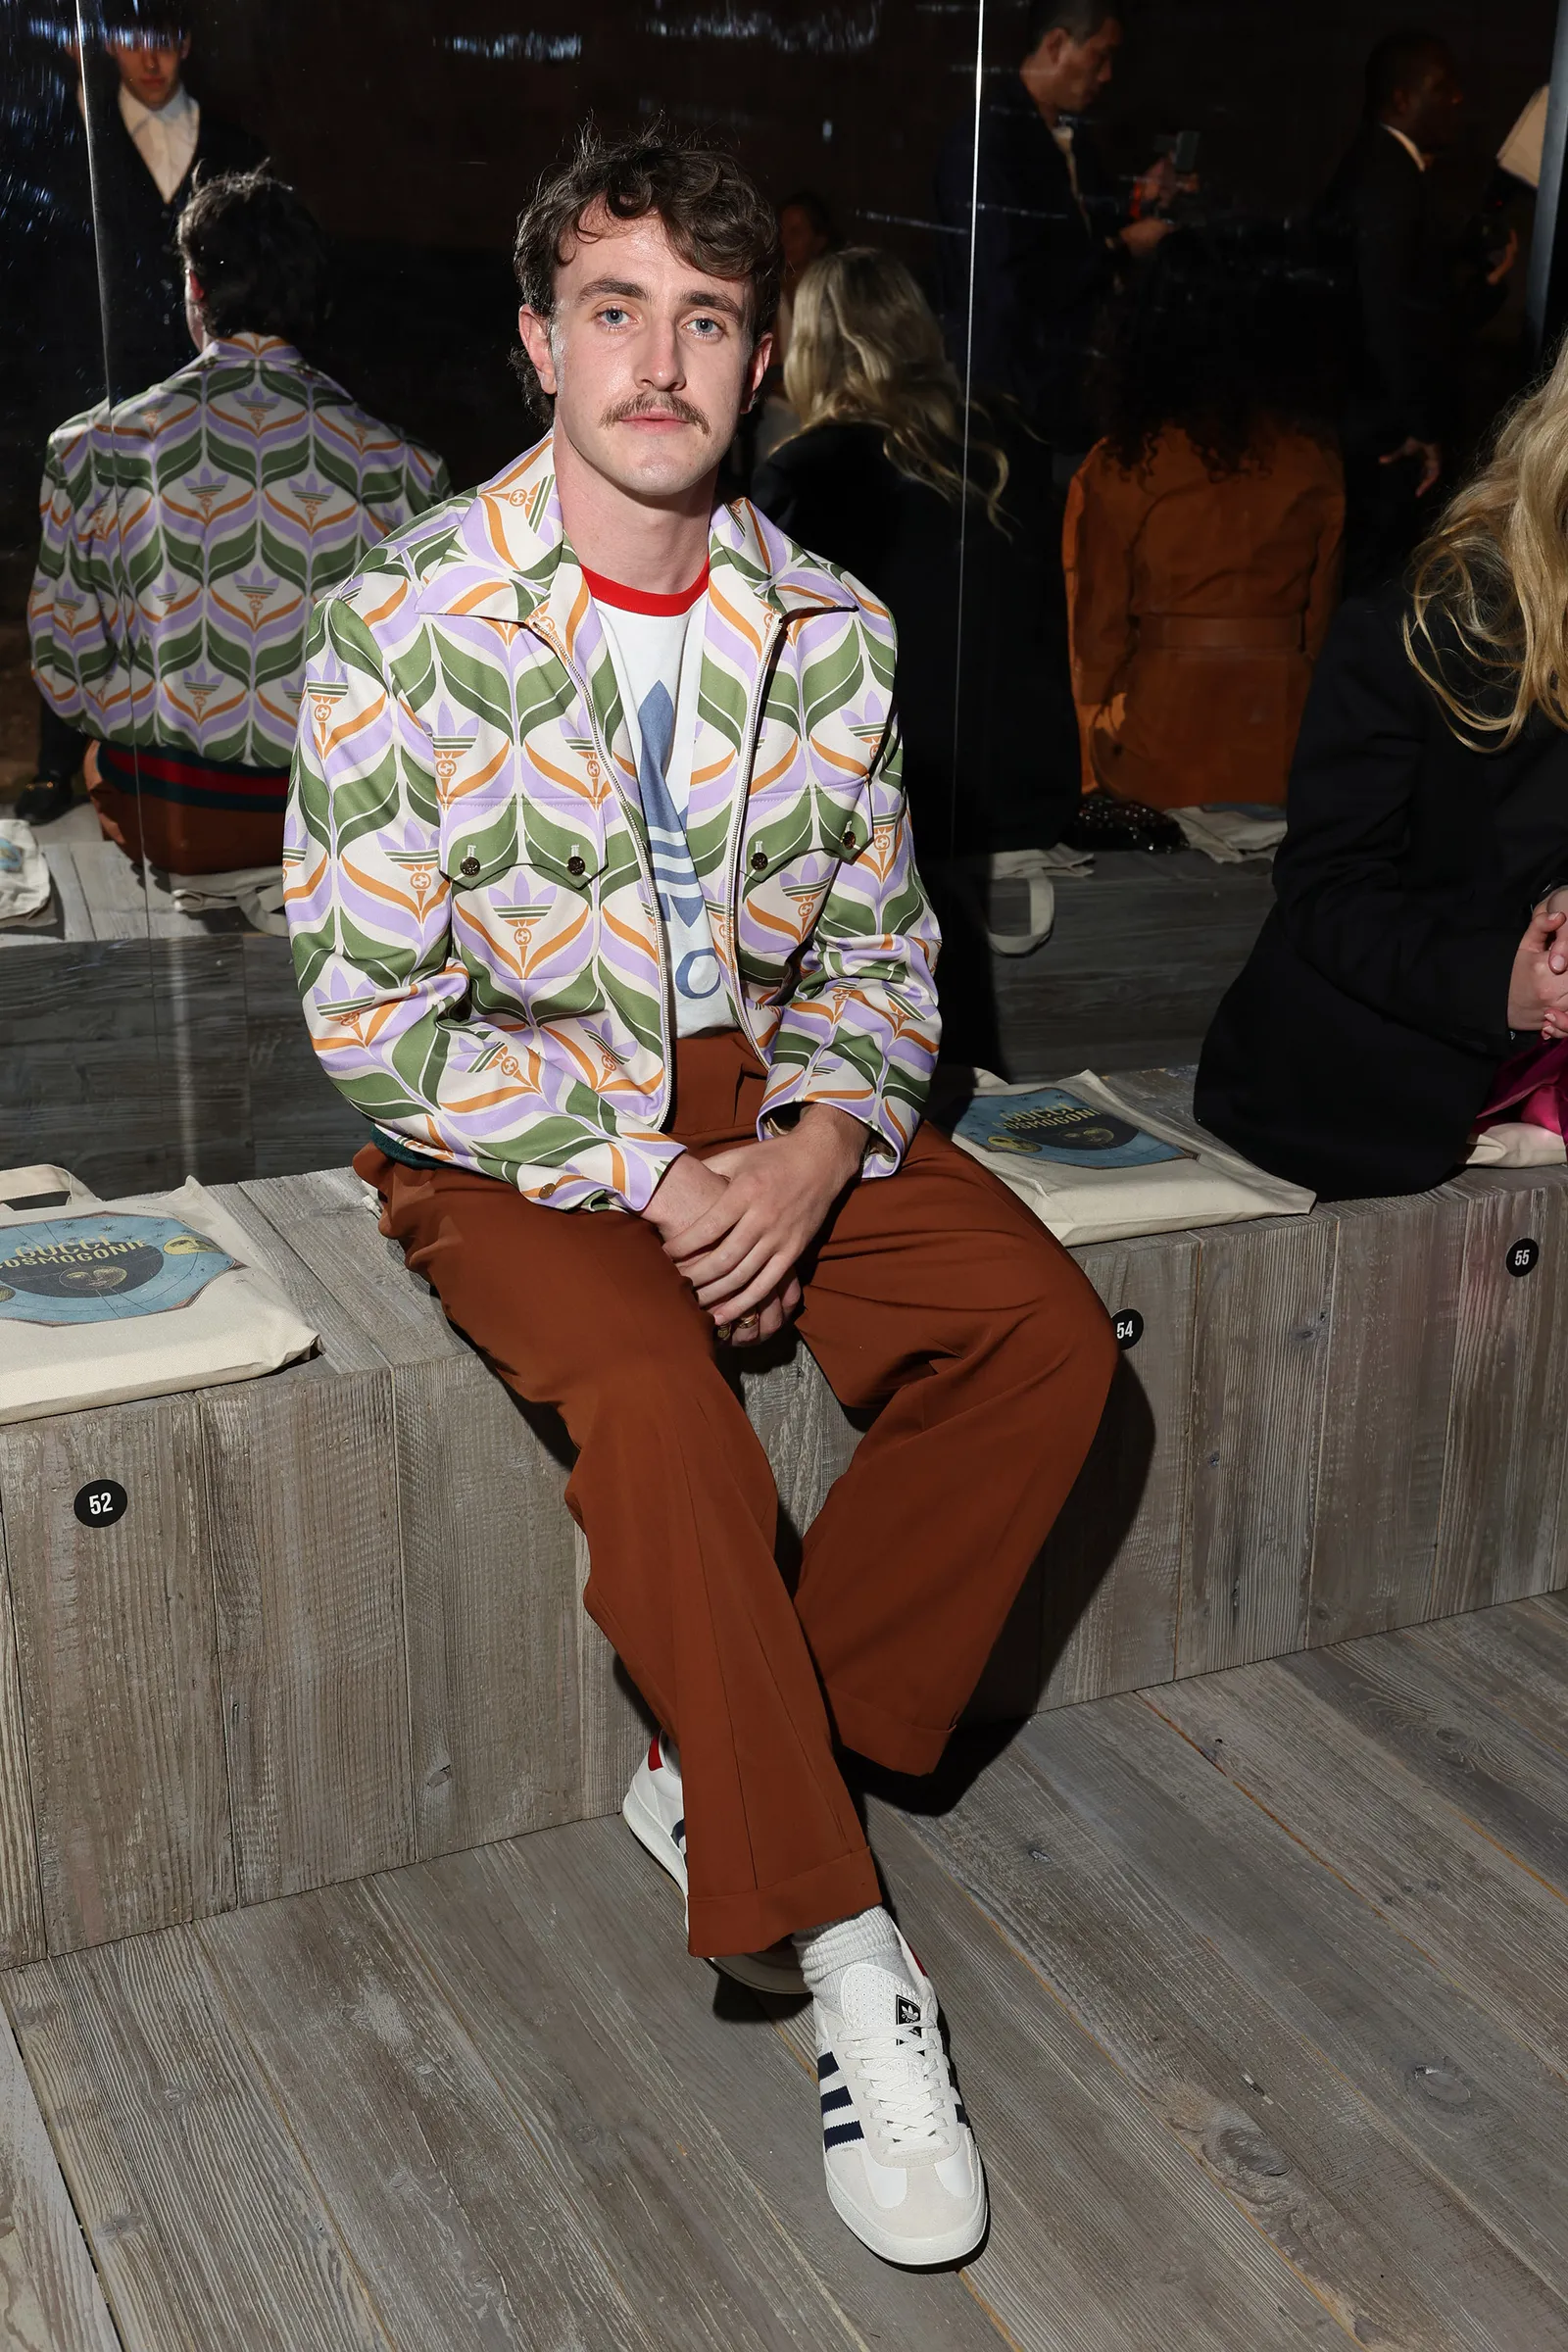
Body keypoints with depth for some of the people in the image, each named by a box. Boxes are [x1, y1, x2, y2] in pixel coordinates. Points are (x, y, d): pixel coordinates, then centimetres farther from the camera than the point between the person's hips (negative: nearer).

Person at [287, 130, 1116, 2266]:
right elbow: (373, 1017, -13)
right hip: (511, 1130, -4)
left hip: (770, 1102, 5)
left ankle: (731, 1767, -4)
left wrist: (811, 1151, -13)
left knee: (1048, 1329, -17)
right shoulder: (406, 630, -11)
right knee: (664, 1410, -32)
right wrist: (646, 1176, -19)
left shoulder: (830, 632, 1)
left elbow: (878, 952, 7)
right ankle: (837, 1947, -16)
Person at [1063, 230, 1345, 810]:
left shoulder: (1119, 467, -7)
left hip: (1160, 726, -1)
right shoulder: (1315, 458, -1)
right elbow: (1322, 607, 6)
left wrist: (1098, 719, 11)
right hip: (1279, 733, 2)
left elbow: (1098, 619, -2)